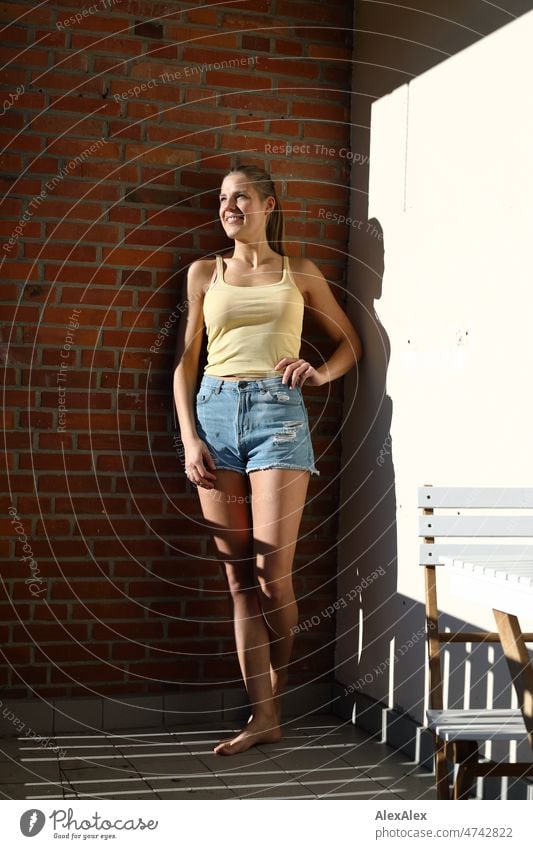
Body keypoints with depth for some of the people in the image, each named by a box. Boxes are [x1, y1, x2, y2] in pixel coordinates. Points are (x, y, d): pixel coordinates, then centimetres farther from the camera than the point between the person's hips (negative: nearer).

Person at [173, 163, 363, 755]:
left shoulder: (301, 275, 13)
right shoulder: (204, 273, 15)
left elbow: (351, 344, 19)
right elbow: (186, 362, 12)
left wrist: (319, 372, -2)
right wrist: (189, 439, 0)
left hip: (277, 412, -2)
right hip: (215, 412, 2)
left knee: (272, 574, -8)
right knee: (239, 580, 0)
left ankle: (276, 695, 16)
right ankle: (263, 717, 4)